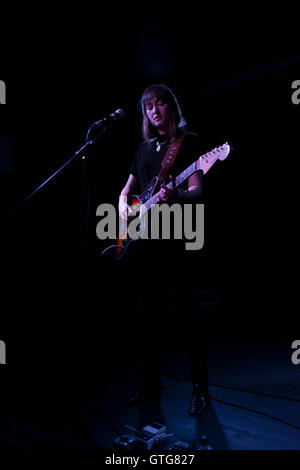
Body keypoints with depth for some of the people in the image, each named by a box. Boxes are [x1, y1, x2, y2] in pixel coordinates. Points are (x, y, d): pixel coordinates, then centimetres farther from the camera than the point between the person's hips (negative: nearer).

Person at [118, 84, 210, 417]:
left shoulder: (189, 141, 1)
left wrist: (176, 195, -31)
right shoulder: (145, 147, 18)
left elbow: (196, 192, -10)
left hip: (177, 237, -6)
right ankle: (150, 380, 24)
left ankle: (200, 388, 9)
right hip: (145, 237, 6)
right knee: (148, 312, 11)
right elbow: (127, 188, 25)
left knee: (185, 314, -5)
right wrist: (123, 203, 4)